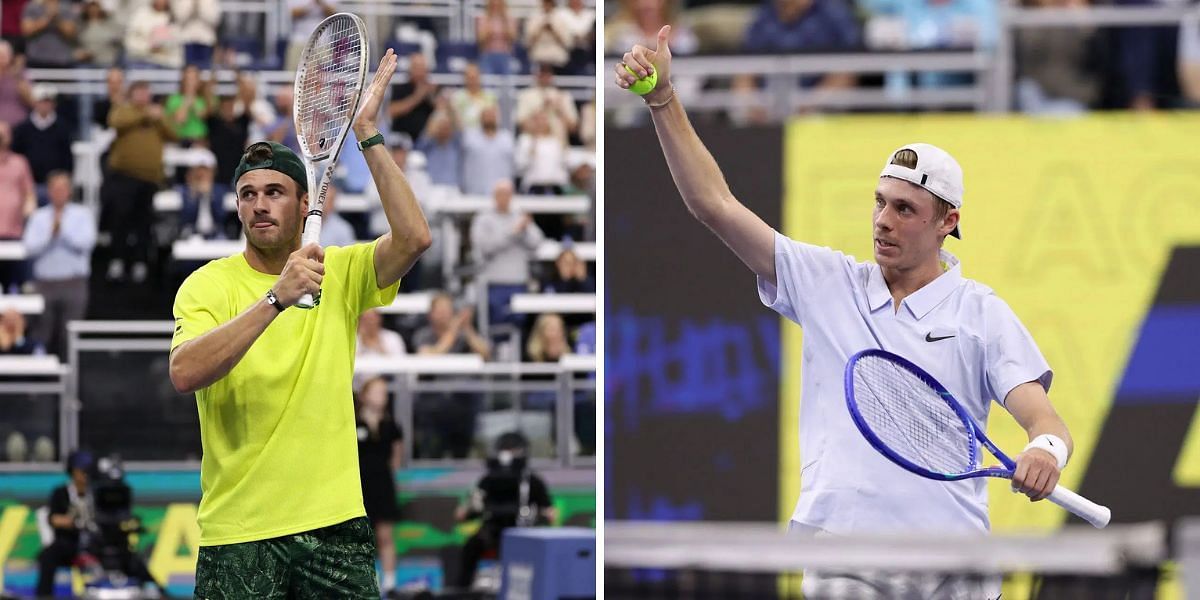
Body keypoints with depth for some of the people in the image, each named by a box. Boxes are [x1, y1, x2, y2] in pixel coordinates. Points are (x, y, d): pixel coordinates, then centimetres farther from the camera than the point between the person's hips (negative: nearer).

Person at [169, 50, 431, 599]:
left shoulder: (340, 273, 7)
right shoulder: (208, 284, -2)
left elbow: (412, 239, -10)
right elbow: (184, 374, -20)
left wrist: (367, 135, -14)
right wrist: (275, 299, -28)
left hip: (335, 521, 2)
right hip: (239, 531, -2)